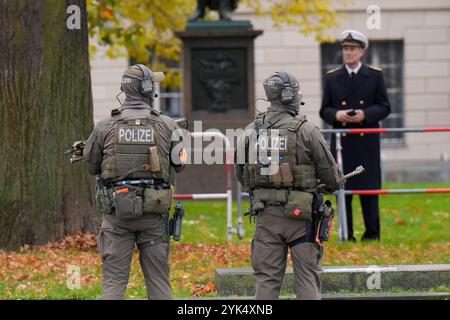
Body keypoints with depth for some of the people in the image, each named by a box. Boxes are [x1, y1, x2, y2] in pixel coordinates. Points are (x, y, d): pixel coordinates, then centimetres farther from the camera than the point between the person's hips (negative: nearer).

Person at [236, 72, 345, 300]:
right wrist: (336, 183, 20)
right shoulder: (306, 130, -10)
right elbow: (327, 168, -2)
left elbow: (240, 174, 10)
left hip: (265, 213, 4)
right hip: (299, 213, -4)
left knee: (266, 277, 7)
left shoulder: (251, 131, 3)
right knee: (307, 274, 3)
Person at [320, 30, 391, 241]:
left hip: (367, 142, -1)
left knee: (369, 187, 0)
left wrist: (365, 114, -15)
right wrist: (337, 115, -13)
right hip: (342, 142, 1)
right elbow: (324, 110, 9)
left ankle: (372, 233, 8)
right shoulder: (332, 78, 10)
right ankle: (346, 234, 5)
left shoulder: (375, 76, 7)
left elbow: (384, 107, 3)